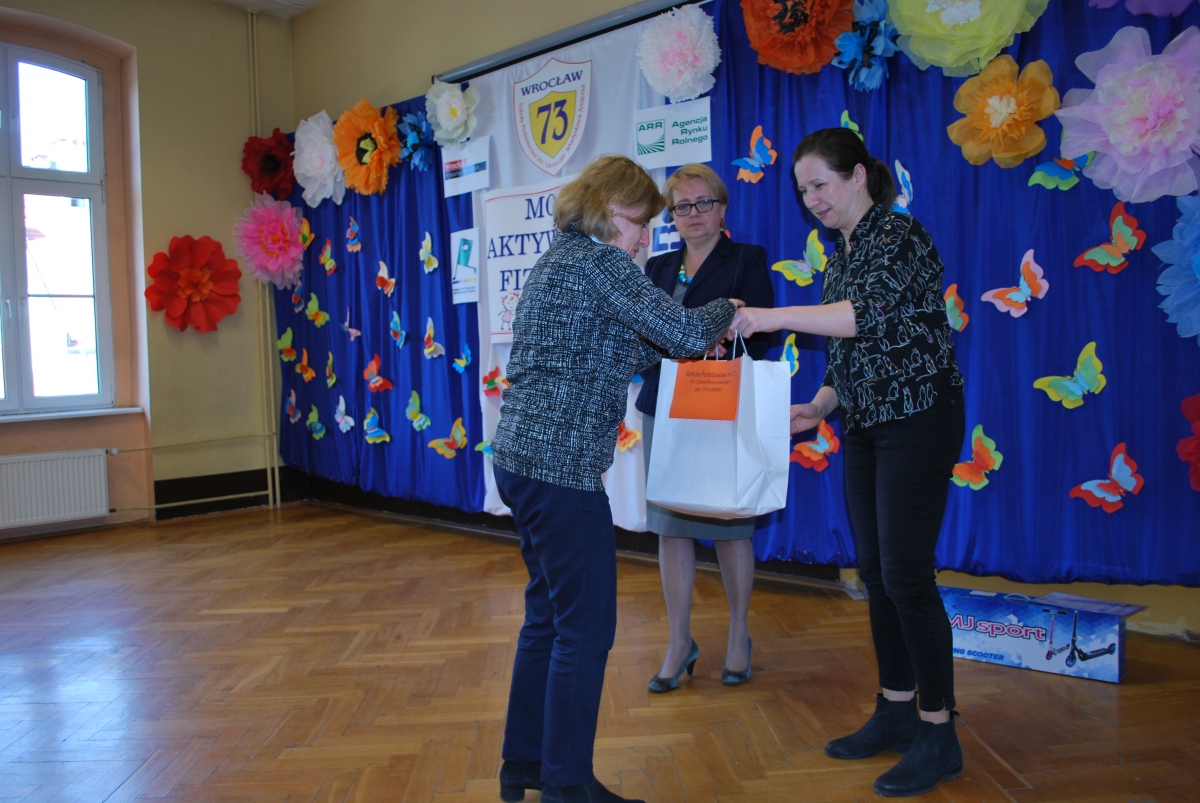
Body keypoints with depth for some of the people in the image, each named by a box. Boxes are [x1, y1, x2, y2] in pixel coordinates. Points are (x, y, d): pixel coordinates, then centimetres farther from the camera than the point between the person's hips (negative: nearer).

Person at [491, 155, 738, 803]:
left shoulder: (556, 261, 19)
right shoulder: (597, 261, -11)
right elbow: (686, 332, -14)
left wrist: (680, 346, 16)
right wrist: (723, 310, 6)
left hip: (520, 457, 10)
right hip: (561, 466, -10)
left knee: (547, 616, 18)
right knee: (586, 628, 0)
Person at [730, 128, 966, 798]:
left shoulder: (901, 236, -10)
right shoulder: (842, 253, 15)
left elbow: (871, 314, -28)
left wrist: (774, 316, -31)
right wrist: (821, 405, 3)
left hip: (918, 420, -8)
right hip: (867, 425, 9)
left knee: (906, 575, -7)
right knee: (876, 572, 11)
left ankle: (940, 736, 7)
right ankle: (897, 711, 25)